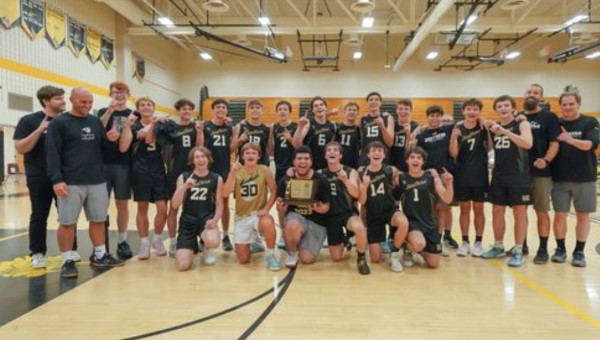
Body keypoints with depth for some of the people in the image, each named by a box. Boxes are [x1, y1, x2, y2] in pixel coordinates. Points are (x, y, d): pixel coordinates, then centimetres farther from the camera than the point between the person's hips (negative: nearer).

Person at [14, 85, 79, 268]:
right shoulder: (29, 120, -3)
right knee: (39, 216, 6)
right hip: (39, 178, -3)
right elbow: (20, 148, -11)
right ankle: (37, 253, 17)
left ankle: (71, 249, 20)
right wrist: (39, 130, -19)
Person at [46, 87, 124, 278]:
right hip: (71, 182, -5)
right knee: (67, 222, 2)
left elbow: (102, 147, 18)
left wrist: (109, 139, -5)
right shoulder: (59, 123, -2)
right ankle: (67, 261, 12)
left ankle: (99, 255, 24)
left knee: (98, 220, 12)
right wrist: (57, 180, -17)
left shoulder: (96, 121, 13)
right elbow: (52, 153, -8)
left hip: (97, 181, 5)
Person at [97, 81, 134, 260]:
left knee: (122, 204, 7)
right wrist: (110, 110, -22)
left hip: (124, 164, 1)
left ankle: (122, 242, 17)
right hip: (104, 163, 0)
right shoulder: (103, 112, 8)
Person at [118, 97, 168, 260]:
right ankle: (144, 243, 18)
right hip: (140, 171, -1)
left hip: (158, 170, 1)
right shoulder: (133, 126, 1)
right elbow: (123, 148, -11)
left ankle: (157, 239, 20)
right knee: (142, 207, 6)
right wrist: (127, 126, -17)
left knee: (162, 207, -3)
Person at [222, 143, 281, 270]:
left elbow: (274, 191, -4)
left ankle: (270, 254, -12)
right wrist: (232, 174, -28)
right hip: (241, 217, 2)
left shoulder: (264, 170, -9)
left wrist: (266, 208, -17)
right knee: (243, 260, 1)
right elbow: (225, 193, -16)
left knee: (268, 223, -40)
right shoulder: (236, 172, -5)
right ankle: (252, 241, 36)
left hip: (258, 214, -2)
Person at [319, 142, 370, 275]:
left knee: (359, 227, -38)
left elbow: (356, 194, -19)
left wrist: (345, 180, -37)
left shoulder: (351, 172, -5)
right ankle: (344, 240, 37)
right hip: (331, 216, 3)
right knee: (336, 257, 2)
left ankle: (361, 257, -9)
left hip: (348, 213, -2)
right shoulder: (320, 174, 3)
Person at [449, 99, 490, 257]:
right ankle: (465, 242, 19)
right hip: (462, 175, 0)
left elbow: (490, 147, -3)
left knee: (478, 209, 9)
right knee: (464, 209, 9)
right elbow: (453, 154, -8)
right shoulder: (458, 128, -5)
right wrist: (454, 138, -23)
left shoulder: (483, 127, -3)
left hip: (480, 175, 0)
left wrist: (488, 129, -13)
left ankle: (478, 243, 20)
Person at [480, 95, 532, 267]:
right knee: (497, 212, 10)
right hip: (499, 177, 5)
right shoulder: (493, 127, 9)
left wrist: (505, 131, -25)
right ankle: (498, 247, 23)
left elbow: (528, 143, -21)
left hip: (518, 176, -5)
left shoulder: (522, 124, -5)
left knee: (520, 212, 1)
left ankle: (518, 251, 9)